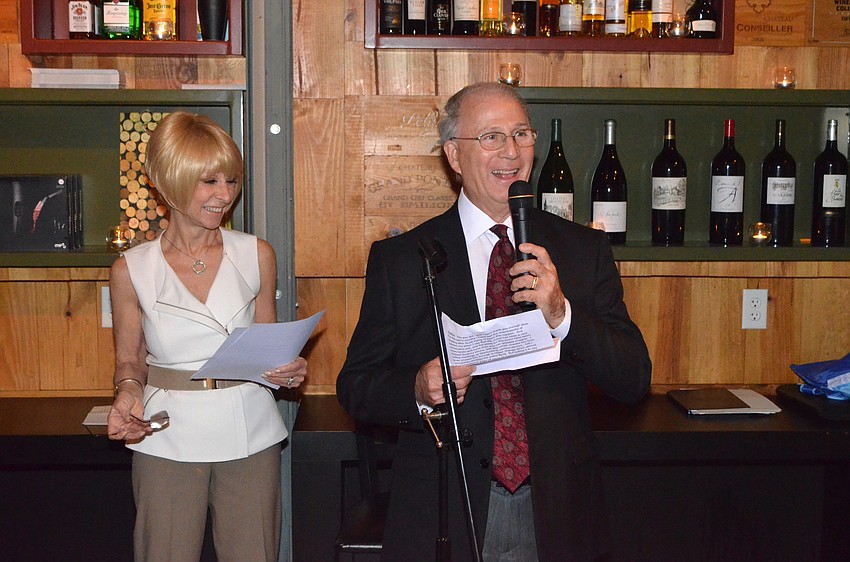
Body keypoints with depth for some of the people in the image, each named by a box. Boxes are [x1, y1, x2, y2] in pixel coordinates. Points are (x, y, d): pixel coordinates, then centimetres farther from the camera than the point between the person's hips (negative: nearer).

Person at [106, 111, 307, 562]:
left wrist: (286, 369, -9)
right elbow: (129, 358, 8)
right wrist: (128, 393, -13)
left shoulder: (256, 255, 2)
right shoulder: (131, 270, -2)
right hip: (167, 438, -1)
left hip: (249, 436, 1)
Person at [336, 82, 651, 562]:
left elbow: (634, 381, -4)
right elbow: (356, 386, 0)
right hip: (444, 518, -1)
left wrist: (561, 314, -20)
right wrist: (418, 391, -21)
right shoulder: (399, 259, -1)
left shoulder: (584, 249, 2)